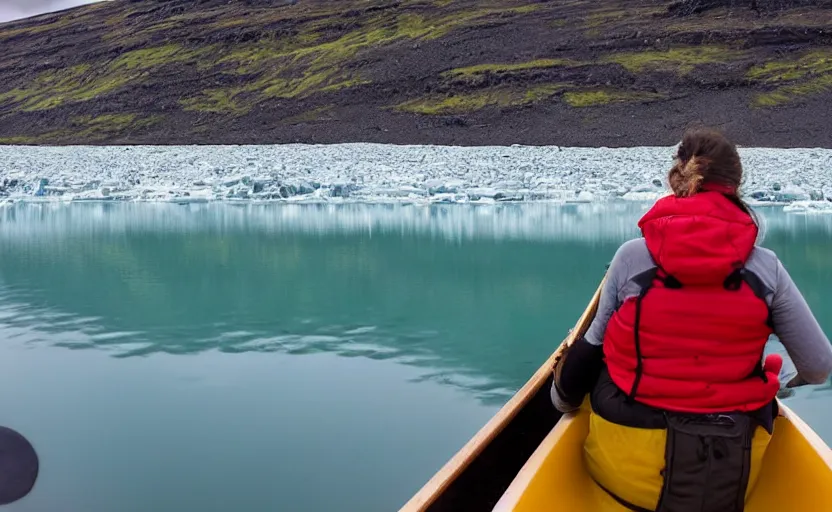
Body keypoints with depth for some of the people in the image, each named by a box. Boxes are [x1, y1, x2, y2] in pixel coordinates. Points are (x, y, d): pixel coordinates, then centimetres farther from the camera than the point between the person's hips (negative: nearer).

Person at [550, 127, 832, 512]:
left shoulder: (631, 256, -9)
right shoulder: (766, 268, -7)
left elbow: (598, 341, 2)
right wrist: (796, 380, 24)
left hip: (626, 469, -1)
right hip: (733, 474, 1)